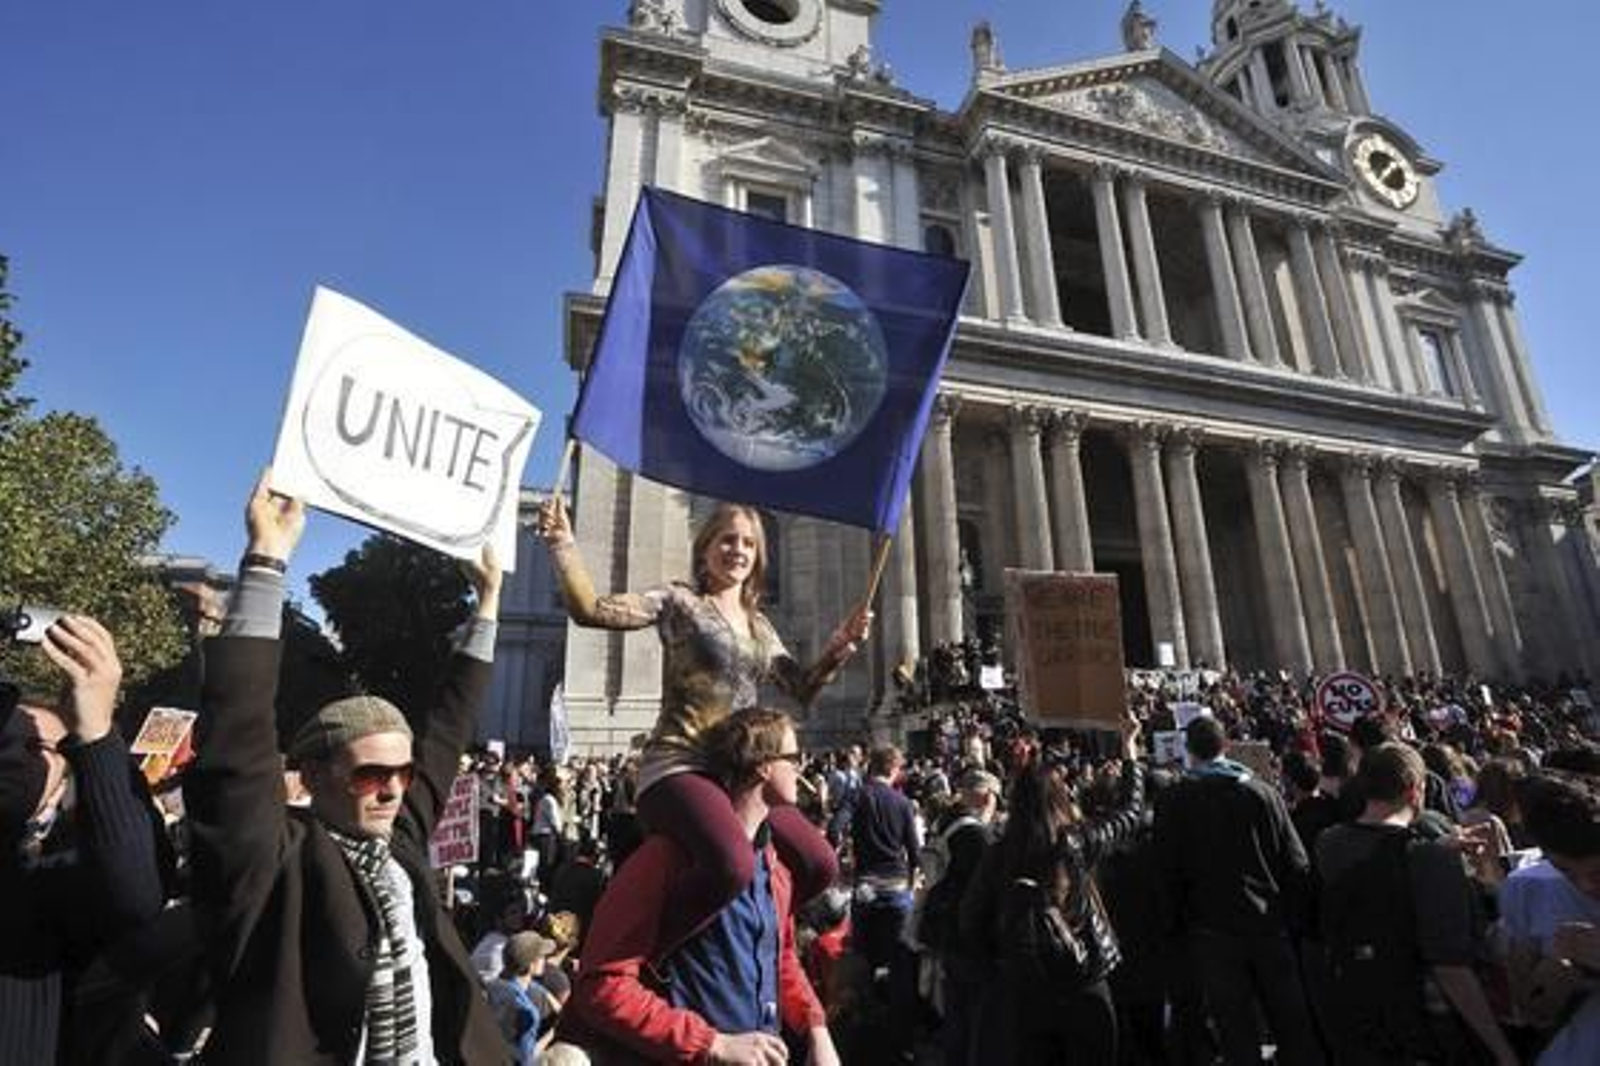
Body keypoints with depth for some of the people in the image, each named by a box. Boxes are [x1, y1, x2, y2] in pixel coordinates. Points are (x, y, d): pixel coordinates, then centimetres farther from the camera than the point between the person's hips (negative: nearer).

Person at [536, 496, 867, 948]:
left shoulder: (759, 626, 20)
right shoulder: (679, 601, 2)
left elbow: (803, 686, 23)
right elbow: (591, 610, -9)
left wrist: (842, 644, 8)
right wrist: (562, 543, -18)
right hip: (679, 768, -7)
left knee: (820, 867, 1)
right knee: (733, 867, -34)